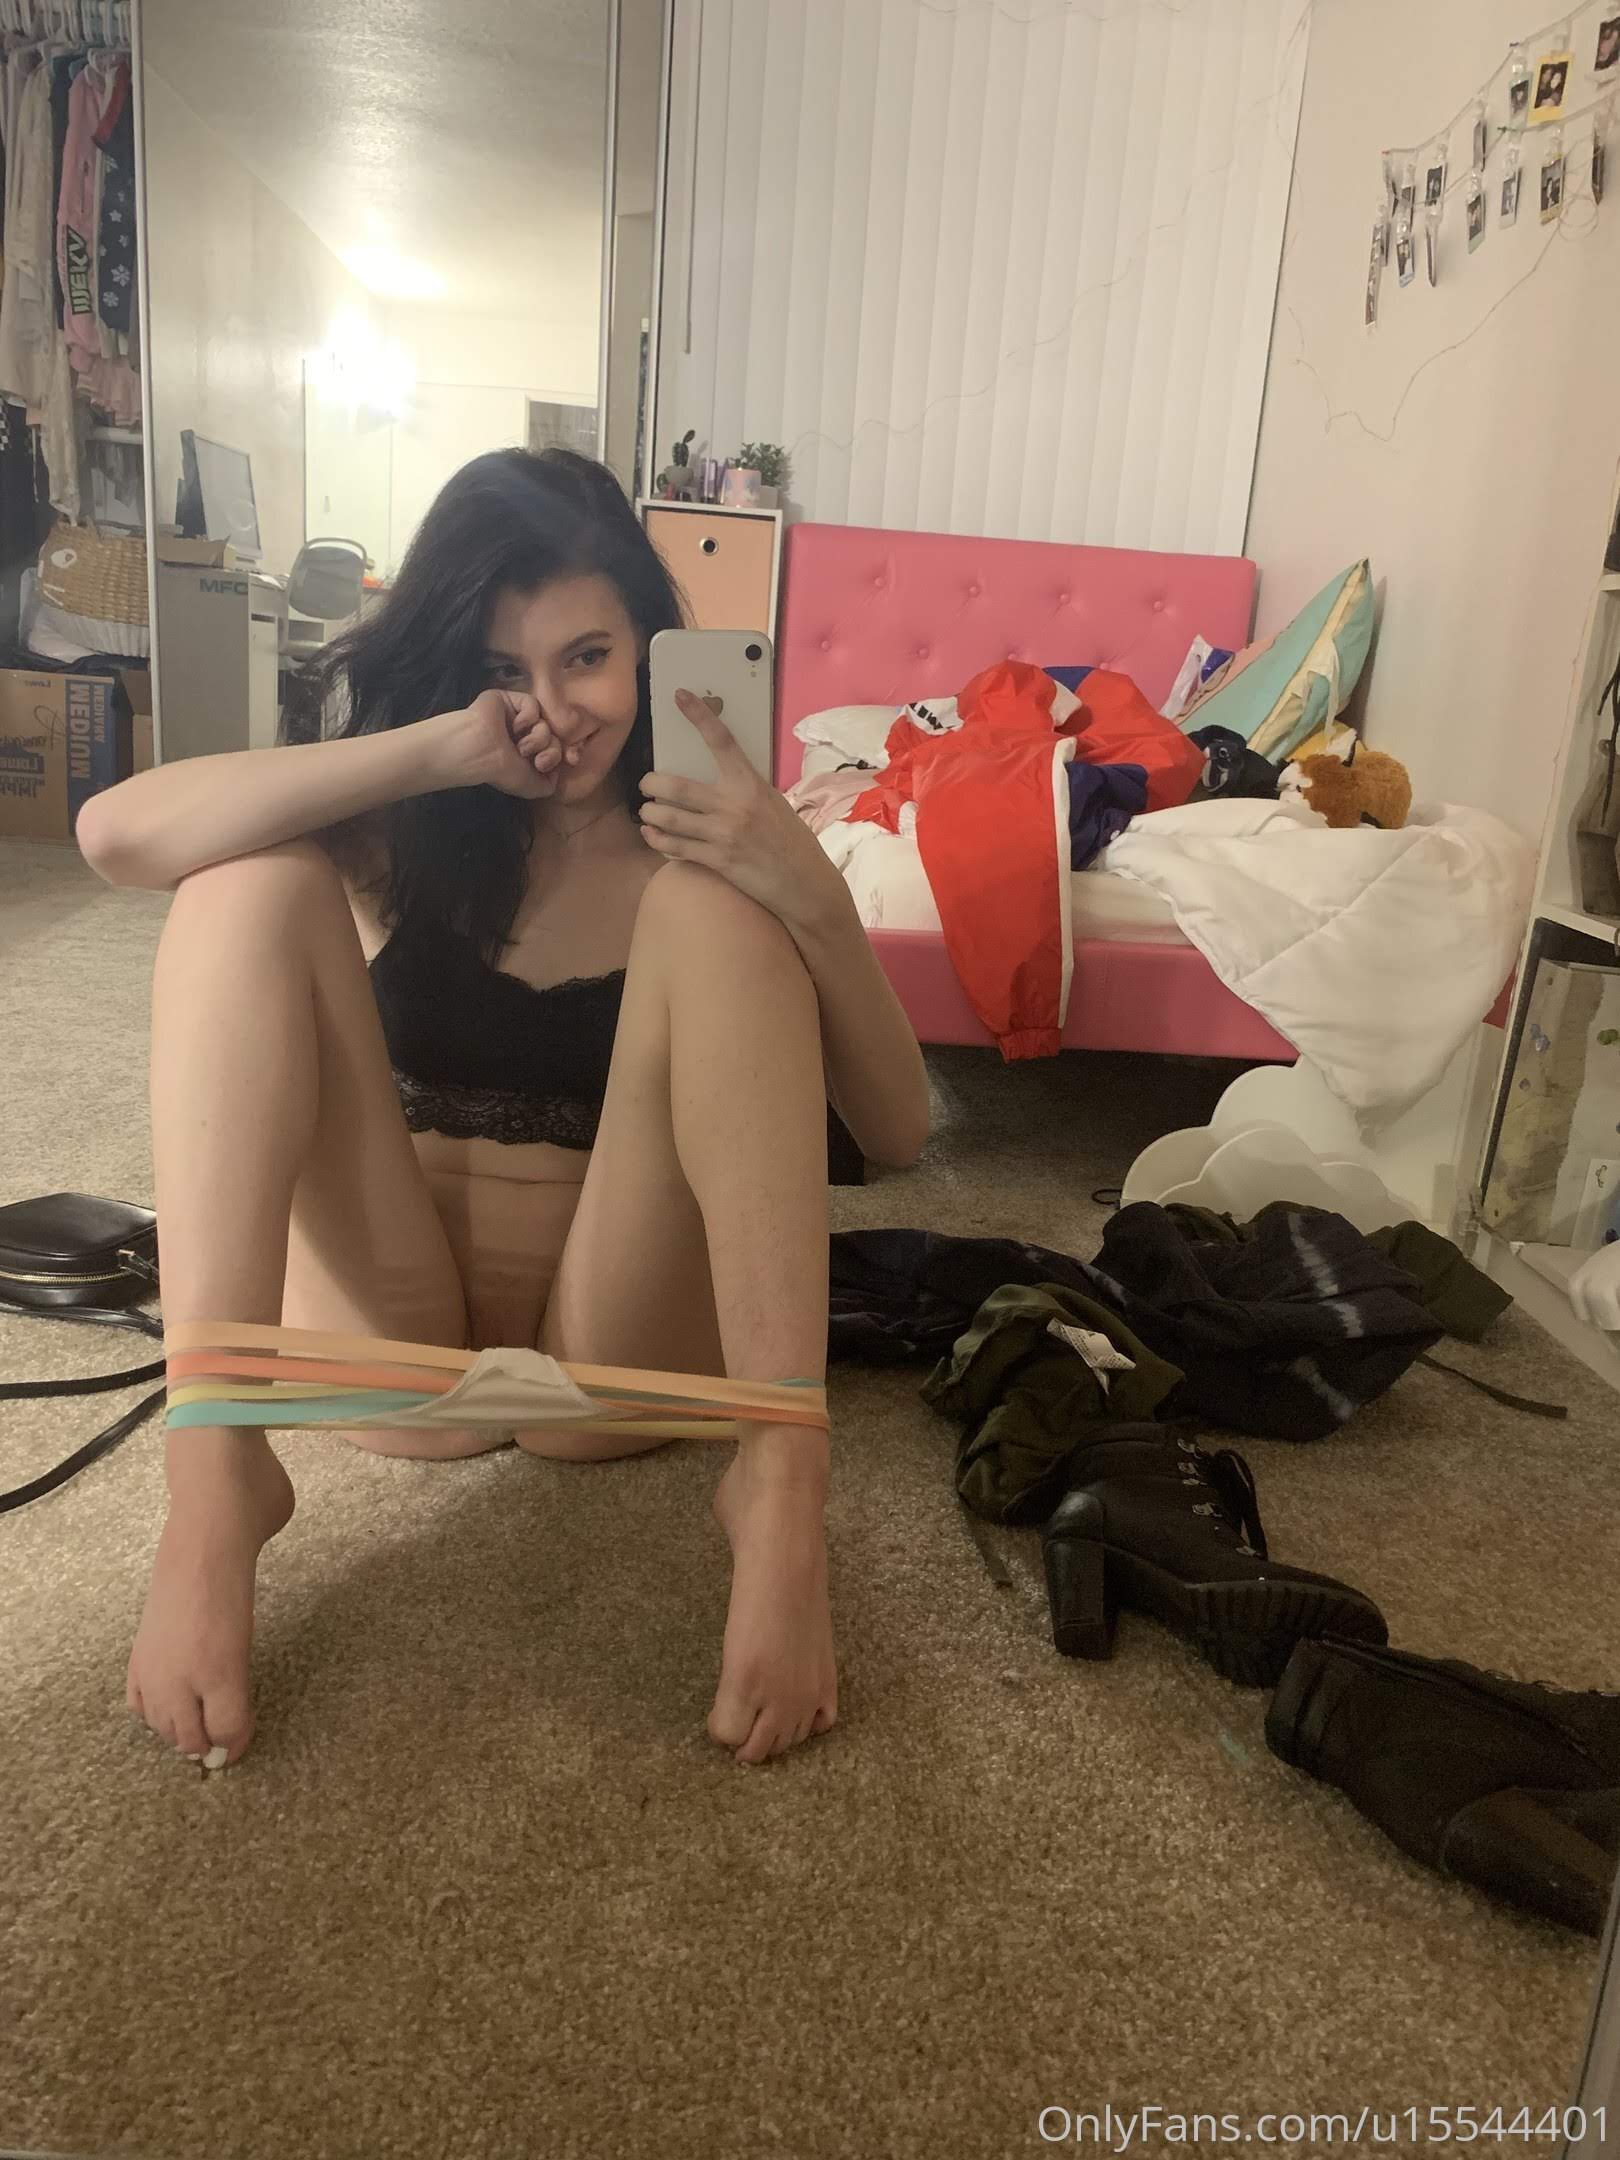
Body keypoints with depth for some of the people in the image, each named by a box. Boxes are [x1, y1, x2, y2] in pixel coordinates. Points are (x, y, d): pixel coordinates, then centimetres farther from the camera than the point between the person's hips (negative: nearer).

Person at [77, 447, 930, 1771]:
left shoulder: (701, 843, 2)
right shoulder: (403, 830, 5)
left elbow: (898, 1135, -7)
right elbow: (116, 833, -15)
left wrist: (816, 901, -23)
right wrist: (436, 750, -21)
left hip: (613, 1356, -1)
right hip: (393, 1341, 2)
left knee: (715, 909, -19)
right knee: (256, 879, -14)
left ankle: (782, 1475, -33)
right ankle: (213, 1469, -27)